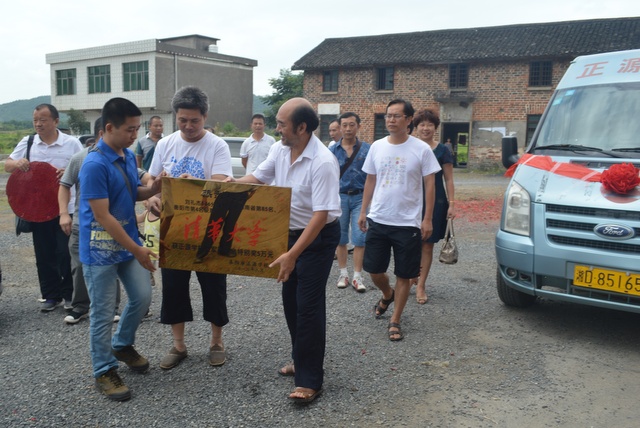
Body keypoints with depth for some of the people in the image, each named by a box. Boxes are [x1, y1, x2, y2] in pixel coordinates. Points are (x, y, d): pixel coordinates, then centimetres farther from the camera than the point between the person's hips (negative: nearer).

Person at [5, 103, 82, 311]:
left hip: (66, 208, -3)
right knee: (44, 255, 10)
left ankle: (70, 294, 17)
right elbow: (7, 165, 8)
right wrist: (17, 163, -16)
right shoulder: (27, 142, 5)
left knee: (66, 253, 1)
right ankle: (51, 295, 22)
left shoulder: (72, 143, -3)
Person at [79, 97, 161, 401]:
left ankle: (122, 345, 39)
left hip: (128, 243, 8)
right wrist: (137, 250, -20)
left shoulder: (129, 156, 4)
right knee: (103, 312, 4)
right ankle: (104, 371, 21)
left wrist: (152, 189, -6)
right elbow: (103, 216, -23)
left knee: (142, 297, 14)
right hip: (101, 251, -8)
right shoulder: (95, 165, -23)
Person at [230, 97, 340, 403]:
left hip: (318, 237, -8)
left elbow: (321, 215, -30)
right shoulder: (279, 150, -4)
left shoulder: (323, 162, -27)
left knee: (308, 306, -6)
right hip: (290, 232, 8)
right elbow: (258, 178, 13)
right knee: (290, 300, 17)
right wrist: (233, 183, -7)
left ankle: (310, 380, 6)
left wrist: (291, 255, -33)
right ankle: (302, 360, 35)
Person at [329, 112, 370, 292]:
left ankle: (357, 276, 5)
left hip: (360, 197, -1)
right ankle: (343, 273, 21)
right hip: (339, 197, 1)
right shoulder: (333, 150, 2)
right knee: (340, 237, 9)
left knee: (360, 237, -2)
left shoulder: (367, 149, -1)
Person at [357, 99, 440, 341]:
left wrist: (427, 219, -9)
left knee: (404, 275, 5)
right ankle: (387, 295, 43)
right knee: (374, 270, 11)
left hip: (407, 223, -3)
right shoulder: (377, 147, 3)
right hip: (377, 221, 3)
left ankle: (395, 321, 20)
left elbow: (429, 185, -5)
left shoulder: (421, 149, -7)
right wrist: (363, 212, 9)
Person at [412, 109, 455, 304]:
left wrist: (451, 204, -4)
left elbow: (448, 180, 3)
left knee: (427, 245, 3)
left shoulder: (442, 151, 3)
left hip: (435, 202, -1)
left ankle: (420, 285, 12)